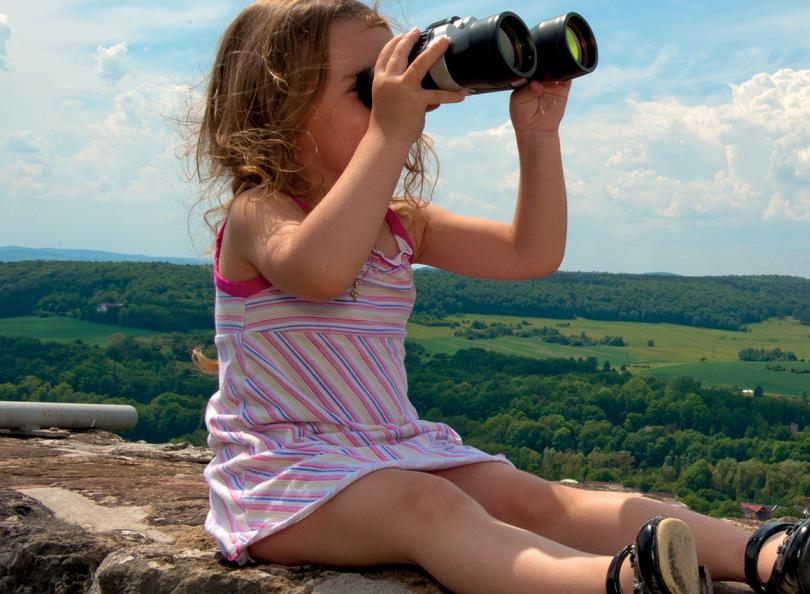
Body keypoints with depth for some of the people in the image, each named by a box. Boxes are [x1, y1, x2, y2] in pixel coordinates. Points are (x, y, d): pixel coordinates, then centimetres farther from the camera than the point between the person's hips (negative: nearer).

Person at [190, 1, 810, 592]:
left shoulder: (402, 225, 13)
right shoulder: (257, 213, -10)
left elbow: (532, 253, 13)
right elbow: (318, 271, -35)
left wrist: (538, 136, 3)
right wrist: (389, 133, -33)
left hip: (398, 450, 7)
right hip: (290, 471, -6)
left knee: (530, 497, -15)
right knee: (425, 503, -34)